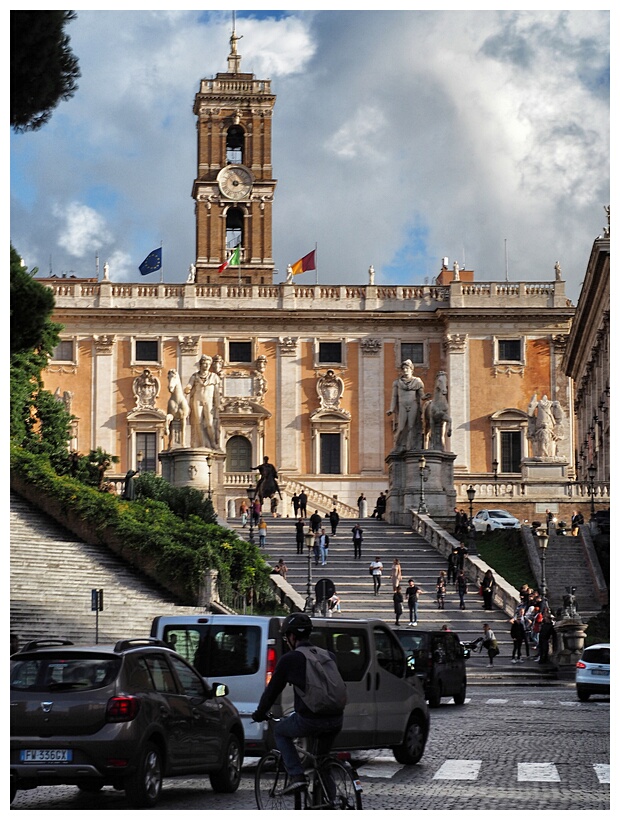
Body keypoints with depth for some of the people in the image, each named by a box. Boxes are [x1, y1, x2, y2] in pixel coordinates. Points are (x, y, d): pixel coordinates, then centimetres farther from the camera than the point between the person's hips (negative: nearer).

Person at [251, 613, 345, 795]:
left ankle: (296, 775, 9)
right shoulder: (328, 656, 18)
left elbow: (272, 690, 9)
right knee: (323, 759, 30)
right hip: (336, 720, 5)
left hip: (309, 721, -5)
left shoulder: (289, 659, 3)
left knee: (279, 731, 24)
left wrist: (259, 715, 25)